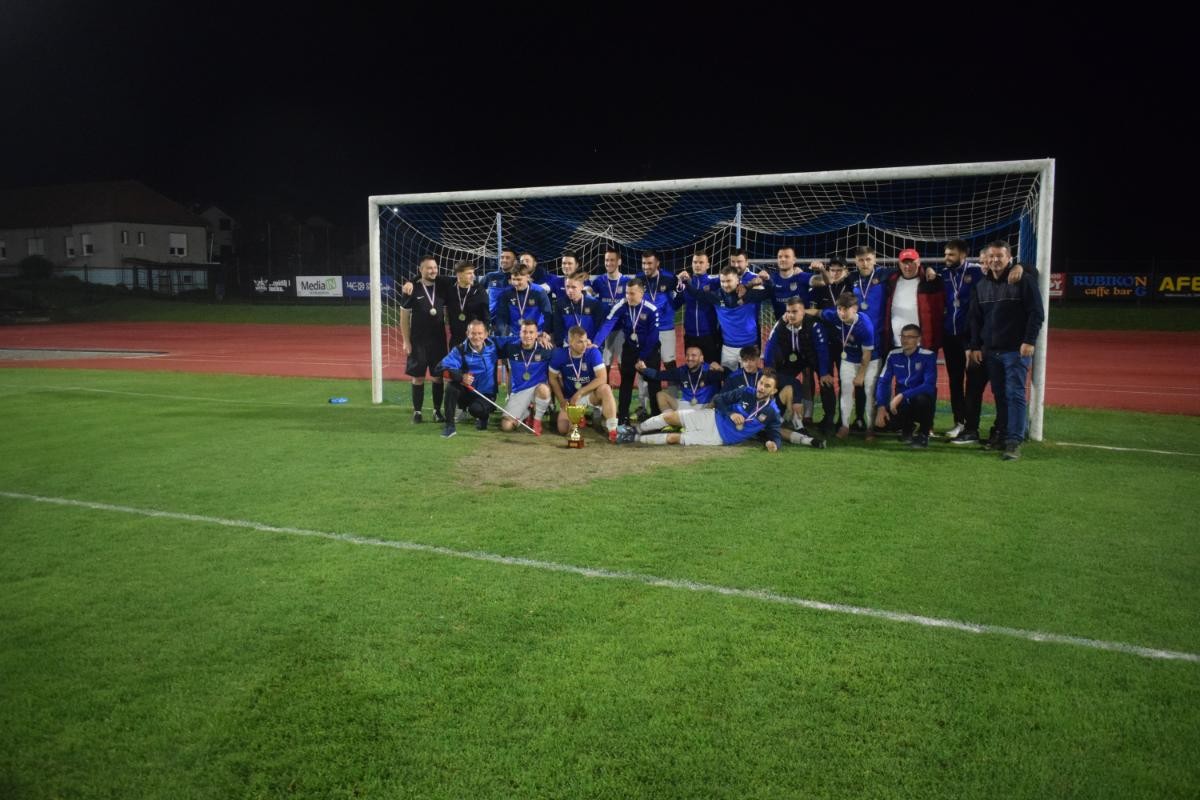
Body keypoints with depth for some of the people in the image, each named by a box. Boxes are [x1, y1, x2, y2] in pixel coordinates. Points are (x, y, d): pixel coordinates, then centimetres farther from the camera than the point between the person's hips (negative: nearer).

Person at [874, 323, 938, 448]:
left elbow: (929, 385, -24)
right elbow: (883, 382, -1)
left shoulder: (928, 356, -15)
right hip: (901, 401, 4)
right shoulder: (894, 355, -3)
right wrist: (881, 407, -14)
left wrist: (902, 396, -30)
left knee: (922, 398, -38)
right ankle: (907, 426, 15)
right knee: (883, 419, -23)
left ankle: (923, 434, -7)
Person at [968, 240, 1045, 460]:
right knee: (999, 395, 10)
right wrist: (975, 346, 9)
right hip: (990, 351, 6)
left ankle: (1015, 442, -11)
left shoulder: (1024, 280, -4)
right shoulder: (982, 285, 13)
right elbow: (975, 318, 15)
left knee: (1015, 394, -9)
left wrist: (1029, 341, -14)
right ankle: (1002, 433, 20)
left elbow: (1037, 313, -7)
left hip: (1017, 350, -5)